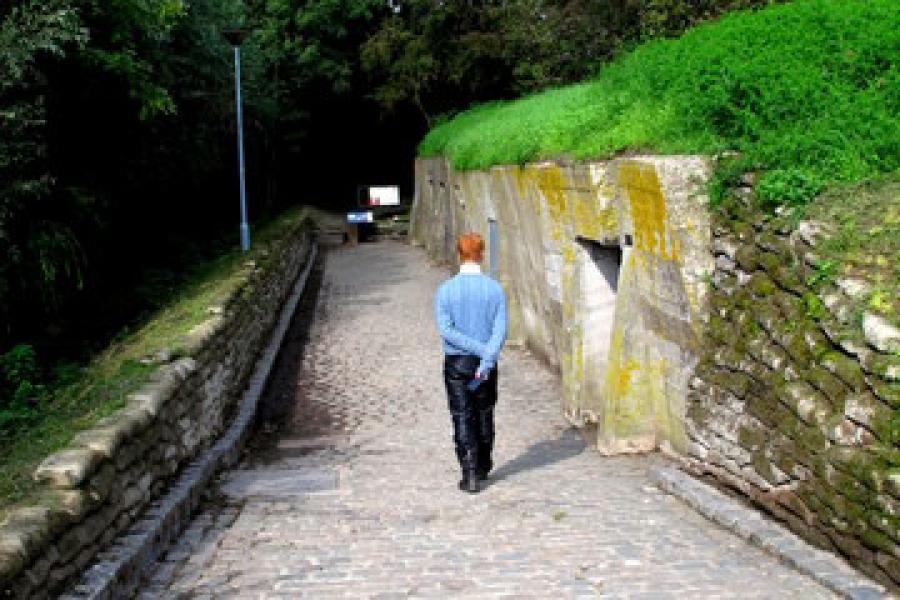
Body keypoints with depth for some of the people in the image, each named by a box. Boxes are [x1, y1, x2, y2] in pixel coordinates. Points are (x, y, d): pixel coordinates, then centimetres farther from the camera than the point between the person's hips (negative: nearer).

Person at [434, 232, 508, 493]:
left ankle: (470, 474, -4)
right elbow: (500, 330, -14)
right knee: (484, 414, 17)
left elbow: (445, 329, -13)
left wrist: (479, 348, -12)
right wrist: (487, 357, -16)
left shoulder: (446, 290, -7)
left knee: (462, 417, 1)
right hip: (486, 364, 2)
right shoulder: (495, 289, -5)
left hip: (455, 363, -2)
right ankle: (483, 467, 30)